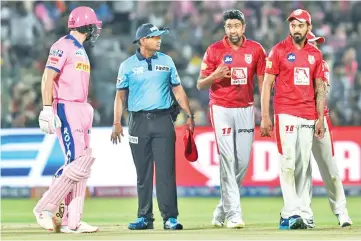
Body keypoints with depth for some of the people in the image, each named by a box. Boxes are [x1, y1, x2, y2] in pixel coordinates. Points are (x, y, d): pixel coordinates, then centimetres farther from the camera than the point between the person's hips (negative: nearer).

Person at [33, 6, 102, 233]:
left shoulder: (81, 50, 19)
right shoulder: (63, 46, -9)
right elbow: (48, 78, -15)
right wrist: (47, 110, -22)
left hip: (81, 110, 10)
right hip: (66, 110, -10)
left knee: (83, 163, 6)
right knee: (76, 162, -15)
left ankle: (73, 221, 7)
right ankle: (45, 209, -7)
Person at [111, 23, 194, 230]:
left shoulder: (166, 61, 9)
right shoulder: (128, 65, 5)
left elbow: (177, 89, 12)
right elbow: (120, 96, 7)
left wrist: (189, 115, 3)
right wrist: (117, 123, -2)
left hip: (163, 120, 0)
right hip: (139, 122, 0)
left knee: (166, 170, -7)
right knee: (143, 172, 4)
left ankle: (170, 217, -7)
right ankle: (145, 218, 11)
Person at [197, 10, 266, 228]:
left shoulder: (256, 50, 3)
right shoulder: (214, 50, -2)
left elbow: (262, 82, 5)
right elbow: (201, 85, 1)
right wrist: (215, 75, -20)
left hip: (246, 110, 3)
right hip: (222, 110, -3)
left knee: (243, 162, 4)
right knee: (228, 160, -10)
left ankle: (222, 210, 20)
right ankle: (233, 213, -11)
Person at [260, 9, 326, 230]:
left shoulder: (315, 54, 12)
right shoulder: (279, 51, 0)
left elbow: (320, 88, 15)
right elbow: (267, 85, -1)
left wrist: (320, 118, 7)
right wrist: (265, 117, -8)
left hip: (308, 117, 4)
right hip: (286, 114, -4)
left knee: (303, 166, 3)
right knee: (288, 163, -11)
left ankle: (289, 215, 7)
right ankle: (292, 213, -13)